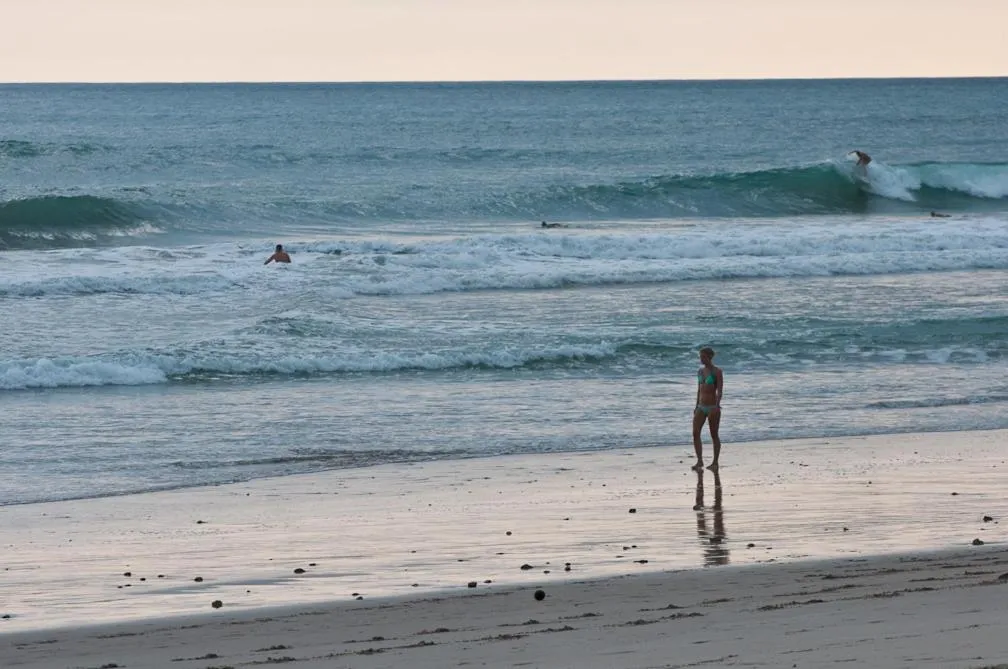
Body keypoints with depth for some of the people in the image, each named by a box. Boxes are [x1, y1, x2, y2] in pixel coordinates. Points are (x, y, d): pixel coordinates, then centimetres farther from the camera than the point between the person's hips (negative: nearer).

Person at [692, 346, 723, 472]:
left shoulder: (717, 372, -8)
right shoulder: (700, 371, 11)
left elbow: (719, 391, -14)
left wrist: (717, 406, -24)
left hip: (712, 407, -6)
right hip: (701, 407, 6)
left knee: (714, 435, 2)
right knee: (695, 433, -6)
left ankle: (715, 463, 10)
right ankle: (699, 461, -4)